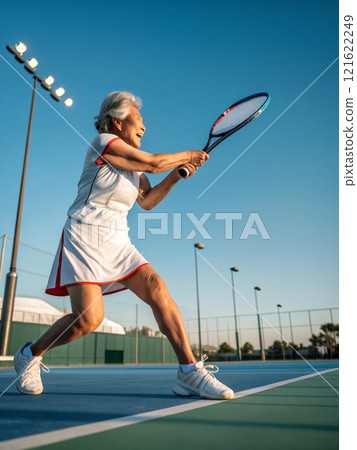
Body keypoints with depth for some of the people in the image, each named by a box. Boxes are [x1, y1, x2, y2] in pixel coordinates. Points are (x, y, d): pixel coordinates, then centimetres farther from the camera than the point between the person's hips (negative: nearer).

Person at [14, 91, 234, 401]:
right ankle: (30, 355, 12)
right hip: (85, 235, -7)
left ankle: (190, 371, -10)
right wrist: (188, 154, 6)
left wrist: (177, 174, 8)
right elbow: (153, 163, -10)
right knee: (89, 317, -17)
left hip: (117, 242, 7)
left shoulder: (133, 163, 19)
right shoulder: (104, 142, -4)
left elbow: (147, 201, 17)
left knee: (158, 290, -12)